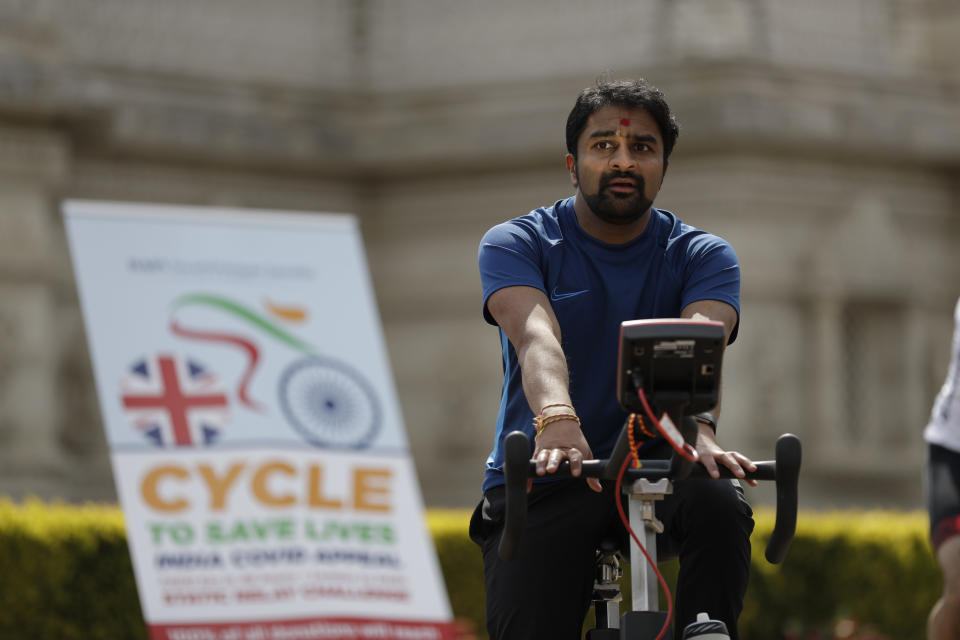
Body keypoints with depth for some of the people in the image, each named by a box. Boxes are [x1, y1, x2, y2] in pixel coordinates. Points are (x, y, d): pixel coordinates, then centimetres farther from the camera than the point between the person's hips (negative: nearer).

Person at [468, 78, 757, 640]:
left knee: (719, 503, -32)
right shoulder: (515, 245, 0)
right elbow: (536, 336, -22)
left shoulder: (704, 257, 3)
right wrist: (557, 420, -45)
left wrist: (698, 430, -41)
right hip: (541, 480, -1)